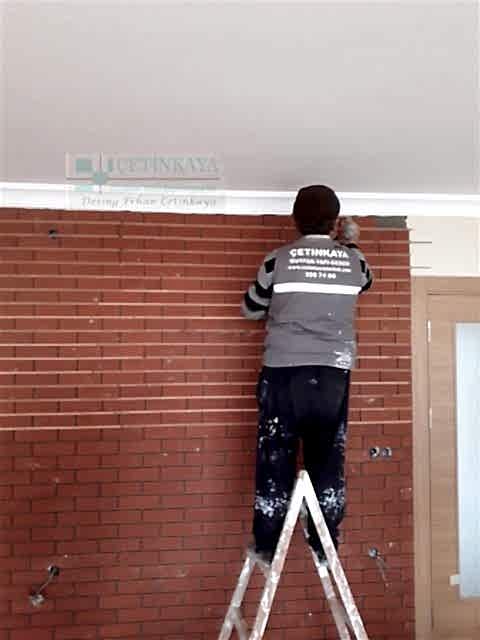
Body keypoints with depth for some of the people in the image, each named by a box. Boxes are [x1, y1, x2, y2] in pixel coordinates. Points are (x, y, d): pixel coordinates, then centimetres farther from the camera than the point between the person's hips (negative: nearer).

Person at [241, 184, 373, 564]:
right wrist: (350, 243, 42)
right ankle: (325, 545, 19)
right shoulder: (353, 260, 4)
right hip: (333, 374, 2)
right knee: (329, 460, 11)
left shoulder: (278, 260, -1)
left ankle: (267, 545, 13)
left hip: (284, 372, -1)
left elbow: (251, 310, 10)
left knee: (275, 460, 6)